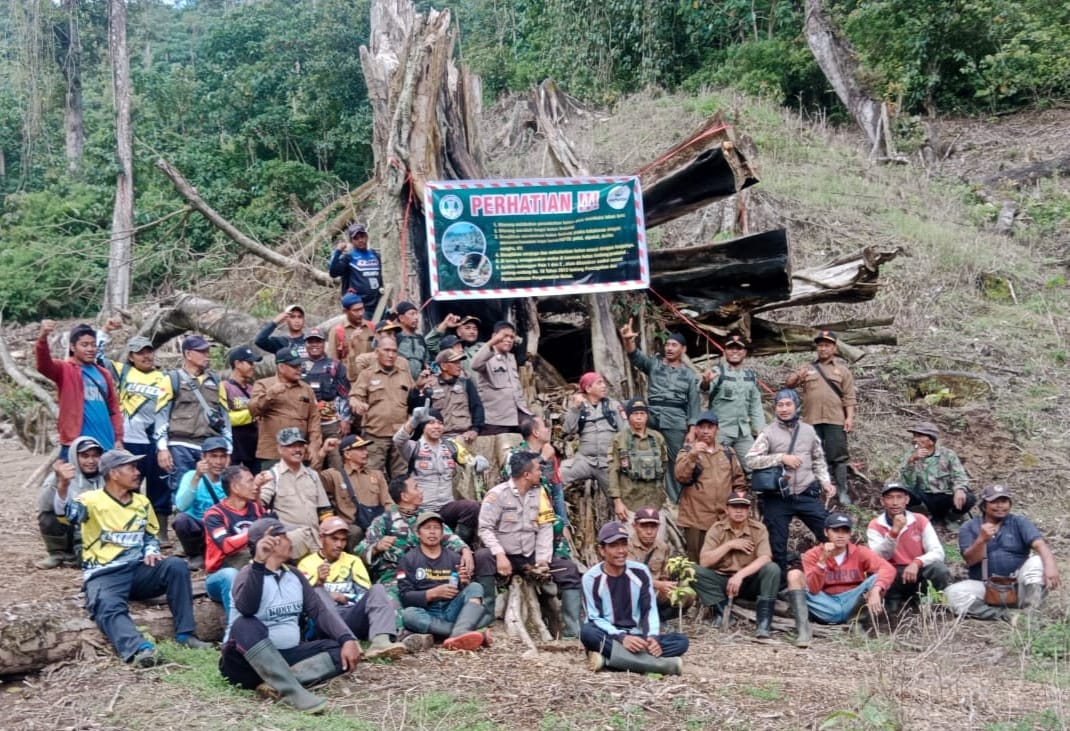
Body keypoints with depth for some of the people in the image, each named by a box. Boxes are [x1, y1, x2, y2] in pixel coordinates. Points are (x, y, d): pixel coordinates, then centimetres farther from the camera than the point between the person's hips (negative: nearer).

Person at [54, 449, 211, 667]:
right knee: (110, 609, -36)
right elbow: (67, 512, -25)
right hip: (103, 576, -5)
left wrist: (151, 552, 3)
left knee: (176, 565, -22)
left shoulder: (142, 502, 15)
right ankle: (140, 649, -62)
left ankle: (184, 633, -20)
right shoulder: (92, 500, -3)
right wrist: (62, 487, -47)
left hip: (138, 570, 5)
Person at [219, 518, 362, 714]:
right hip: (248, 660, -6)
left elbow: (320, 610, 2)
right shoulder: (249, 574, -9)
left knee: (343, 651, -13)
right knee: (245, 626, -36)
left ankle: (276, 683, -30)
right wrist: (259, 563, -39)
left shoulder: (295, 575, 12)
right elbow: (246, 609, -31)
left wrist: (347, 638, -13)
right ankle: (294, 692, -45)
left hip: (288, 656, 6)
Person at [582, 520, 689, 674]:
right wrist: (622, 637, -27)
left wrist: (652, 636, -18)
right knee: (588, 632, -37)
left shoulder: (640, 572, 3)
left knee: (681, 641, -18)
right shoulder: (592, 578, -7)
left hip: (636, 637, 3)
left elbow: (650, 609, 2)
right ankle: (661, 663, -40)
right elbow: (595, 618, -11)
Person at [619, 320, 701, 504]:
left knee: (676, 462, 1)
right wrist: (628, 341, -31)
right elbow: (635, 356, -9)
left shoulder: (689, 374, 12)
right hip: (653, 416, 0)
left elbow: (694, 404, 9)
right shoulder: (653, 364, 11)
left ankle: (676, 502, 8)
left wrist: (692, 430, -1)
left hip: (676, 422, 0)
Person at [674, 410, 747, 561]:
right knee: (697, 562, -1)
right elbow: (680, 476, -12)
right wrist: (692, 455, -23)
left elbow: (739, 481, 17)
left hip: (724, 518, 3)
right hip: (696, 519, -3)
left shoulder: (728, 452, 14)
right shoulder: (687, 451, 4)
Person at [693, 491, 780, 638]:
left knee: (772, 569, -29)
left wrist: (740, 574, -35)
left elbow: (765, 559, -23)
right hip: (722, 581, 1)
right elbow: (704, 561, -15)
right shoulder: (717, 529, -5)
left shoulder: (758, 529, -7)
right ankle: (722, 613, -19)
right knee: (696, 571, -23)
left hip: (750, 581, -1)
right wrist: (729, 545, -19)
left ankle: (763, 624, -28)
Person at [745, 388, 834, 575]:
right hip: (777, 499, -2)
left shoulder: (808, 431, 8)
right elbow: (751, 460, -14)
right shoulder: (768, 432, -4)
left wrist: (824, 481, 5)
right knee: (777, 544, 7)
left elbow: (818, 459, 19)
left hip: (806, 495, 2)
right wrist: (781, 457, -17)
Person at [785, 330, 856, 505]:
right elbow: (788, 384, 7)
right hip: (811, 420, 2)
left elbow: (849, 397, 4)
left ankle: (842, 491, 5)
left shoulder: (842, 370, 10)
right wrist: (796, 377, -15)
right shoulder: (807, 368, 14)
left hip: (835, 420, -2)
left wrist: (850, 417, -6)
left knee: (838, 457, -2)